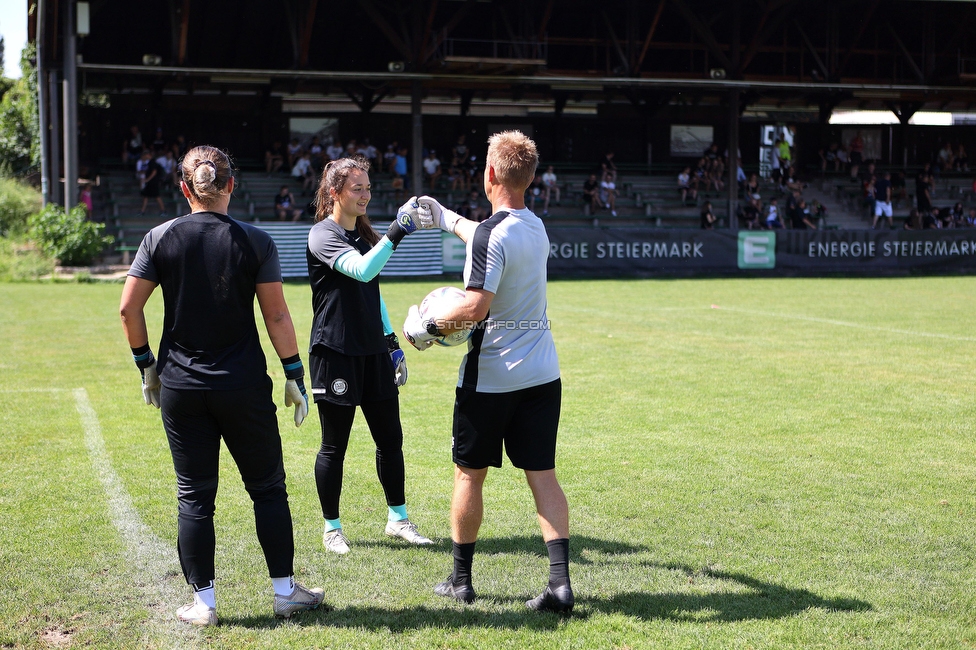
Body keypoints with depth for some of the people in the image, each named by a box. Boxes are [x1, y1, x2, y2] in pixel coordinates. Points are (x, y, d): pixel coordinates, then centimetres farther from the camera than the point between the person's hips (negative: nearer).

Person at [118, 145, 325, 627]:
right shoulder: (255, 242, -6)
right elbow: (277, 316, -5)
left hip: (181, 388, 1)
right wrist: (294, 375, 3)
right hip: (244, 387, -1)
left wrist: (146, 365, 11)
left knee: (194, 497, 8)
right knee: (268, 489, 12)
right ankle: (285, 592, 17)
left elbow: (128, 308, -1)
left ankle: (203, 602, 11)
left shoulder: (160, 239, -2)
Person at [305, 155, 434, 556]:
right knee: (334, 445, 2)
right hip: (335, 353, -7)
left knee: (390, 438, 9)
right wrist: (396, 232, -36)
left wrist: (391, 341, 19)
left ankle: (398, 518, 22)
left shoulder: (364, 234, 14)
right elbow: (362, 270, -29)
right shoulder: (323, 235, -11)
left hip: (372, 352, 7)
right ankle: (332, 528, 14)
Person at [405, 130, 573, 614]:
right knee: (542, 475, 4)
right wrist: (444, 217, 43)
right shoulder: (535, 227, 8)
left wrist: (427, 327, -10)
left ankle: (461, 579, 21)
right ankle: (560, 582, -5)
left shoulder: (490, 235, -18)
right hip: (542, 374, 6)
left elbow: (474, 308, -25)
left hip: (490, 377, -6)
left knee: (469, 474, 10)